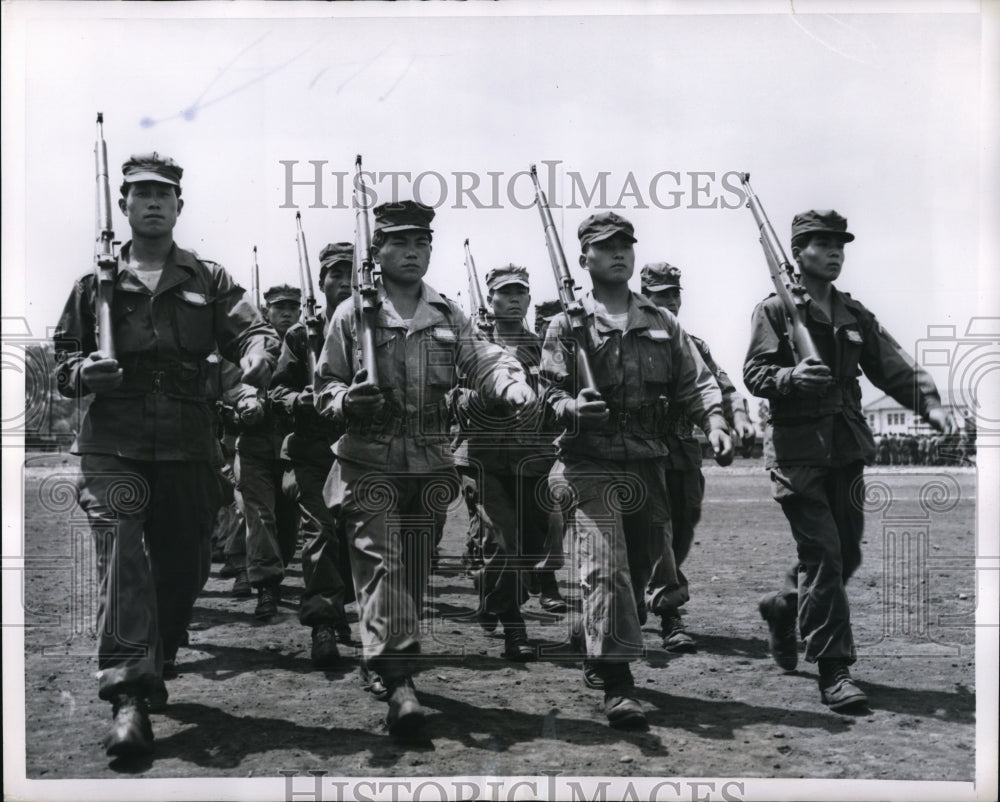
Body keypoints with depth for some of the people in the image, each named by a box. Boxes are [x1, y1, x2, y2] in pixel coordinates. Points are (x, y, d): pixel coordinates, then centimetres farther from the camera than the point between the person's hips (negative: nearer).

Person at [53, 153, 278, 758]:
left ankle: (156, 668, 34)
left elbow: (253, 328, -2)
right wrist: (84, 372, -11)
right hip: (113, 443, -1)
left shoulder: (209, 280, 12)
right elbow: (63, 358, 12)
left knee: (185, 565, 10)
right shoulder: (95, 283, 12)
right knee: (122, 558, -16)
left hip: (188, 445, 2)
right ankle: (129, 698, -20)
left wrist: (258, 355, -26)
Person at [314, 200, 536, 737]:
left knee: (415, 571, 9)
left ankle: (391, 670, 25)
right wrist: (346, 401, -18)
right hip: (368, 464, -3)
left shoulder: (448, 316, 10)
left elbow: (485, 359, -3)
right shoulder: (353, 314, 2)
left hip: (428, 466, 4)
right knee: (381, 562, -16)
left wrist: (516, 386, -25)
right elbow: (324, 385, 5)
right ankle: (397, 683, -22)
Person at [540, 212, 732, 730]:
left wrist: (714, 423, -7)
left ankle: (597, 661, 34)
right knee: (605, 570, -15)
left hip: (647, 467, 5)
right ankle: (617, 685, -14)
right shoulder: (567, 325, 2)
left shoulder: (662, 323, 14)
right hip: (589, 466, -5)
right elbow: (549, 392, -3)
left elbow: (695, 382, 10)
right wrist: (573, 409, -24)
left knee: (636, 573, 13)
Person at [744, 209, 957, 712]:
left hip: (848, 449, 6)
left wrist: (929, 402, -9)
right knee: (822, 554, -11)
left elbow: (892, 367, 7)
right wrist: (790, 376, -28)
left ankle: (783, 608, 38)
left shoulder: (855, 316, 16)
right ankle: (833, 670, -5)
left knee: (846, 555, 11)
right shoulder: (774, 311, 0)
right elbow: (753, 374, -8)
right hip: (799, 450, -6)